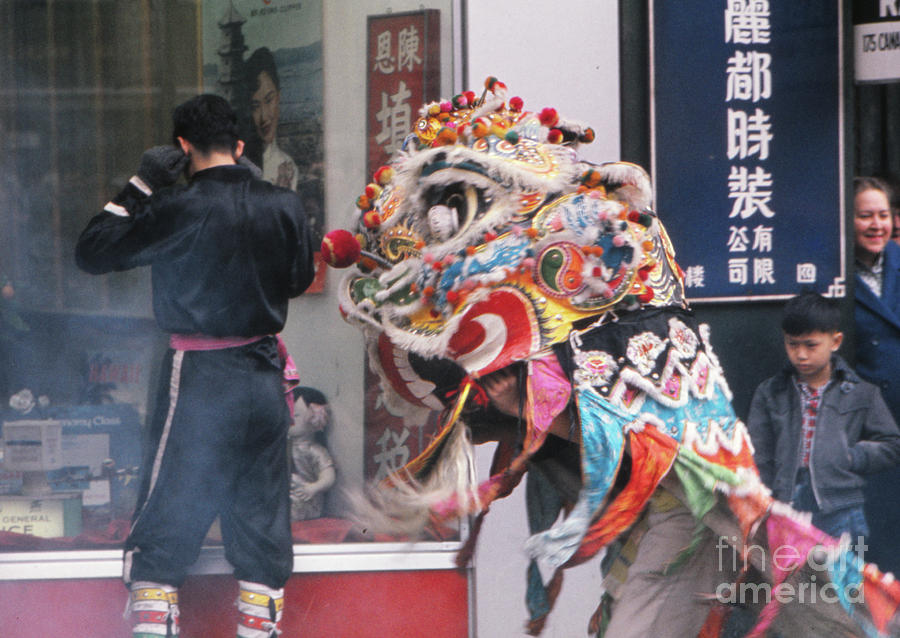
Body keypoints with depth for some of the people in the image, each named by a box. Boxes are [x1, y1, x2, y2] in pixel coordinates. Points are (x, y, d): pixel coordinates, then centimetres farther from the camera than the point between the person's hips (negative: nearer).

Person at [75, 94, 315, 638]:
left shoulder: (179, 208, -13)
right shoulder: (284, 206, 0)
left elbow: (92, 252, -8)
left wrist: (140, 186, -1)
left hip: (199, 377, -4)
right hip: (265, 374, 4)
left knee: (166, 519, 3)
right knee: (263, 516, 12)